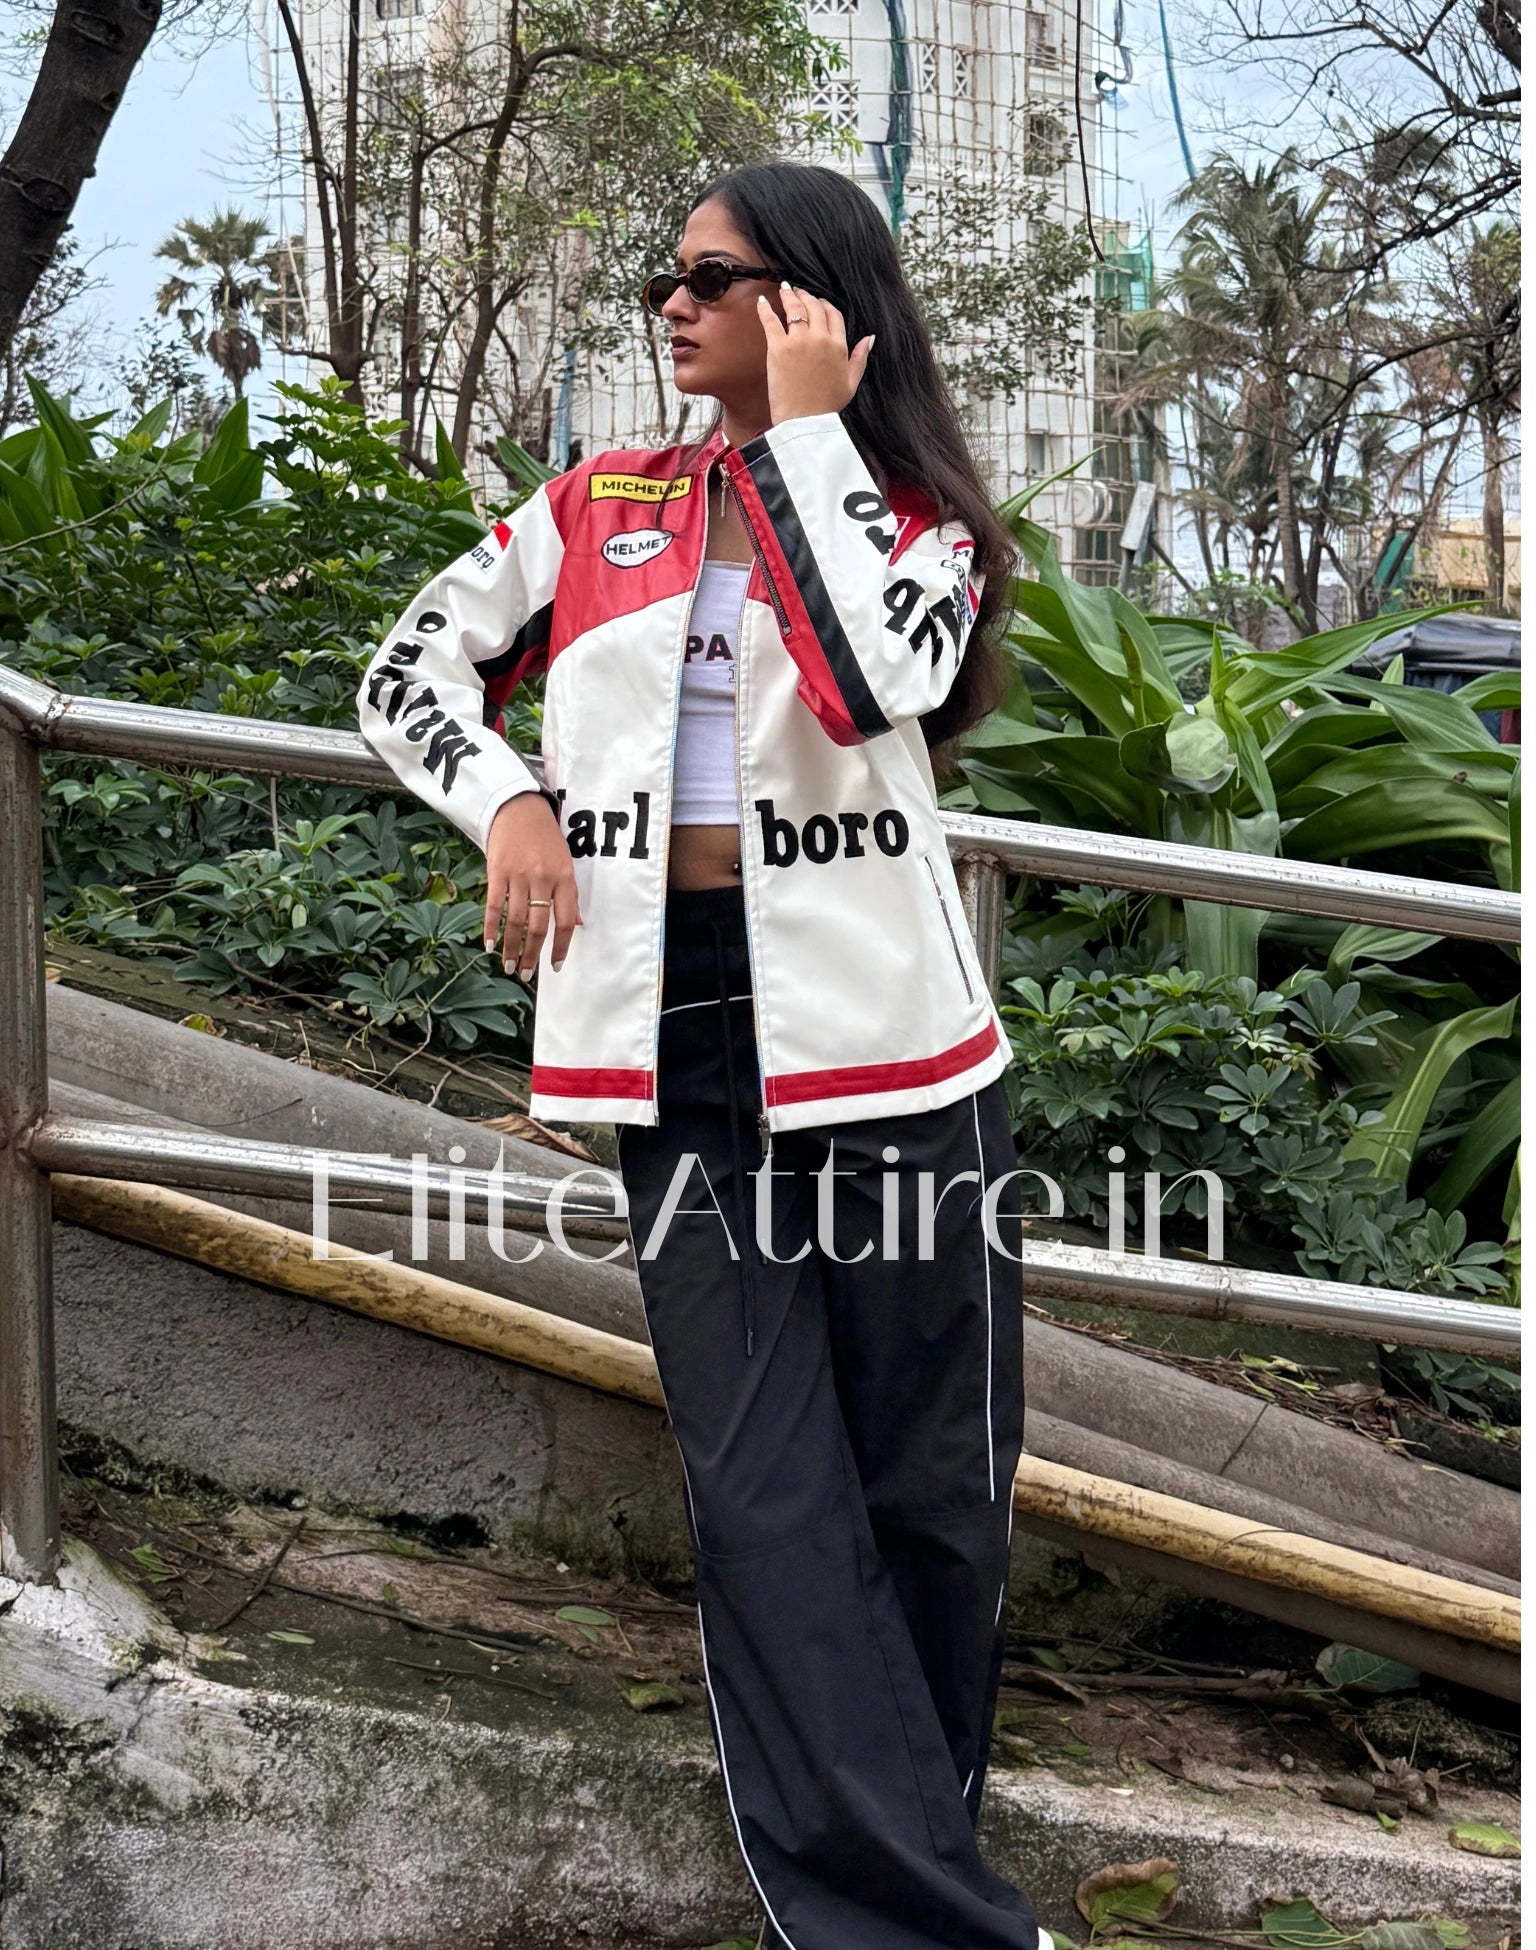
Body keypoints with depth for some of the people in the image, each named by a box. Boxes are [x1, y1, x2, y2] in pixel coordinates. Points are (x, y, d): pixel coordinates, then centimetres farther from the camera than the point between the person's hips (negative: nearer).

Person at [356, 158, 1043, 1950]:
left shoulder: (915, 517, 6)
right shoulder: (598, 509, 13)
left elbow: (876, 681, -17)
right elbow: (410, 670, 17)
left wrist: (805, 423, -9)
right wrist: (508, 797, -2)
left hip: (875, 1028, -1)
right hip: (676, 1030, 2)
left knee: (932, 1485, 6)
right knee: (765, 1500, -2)